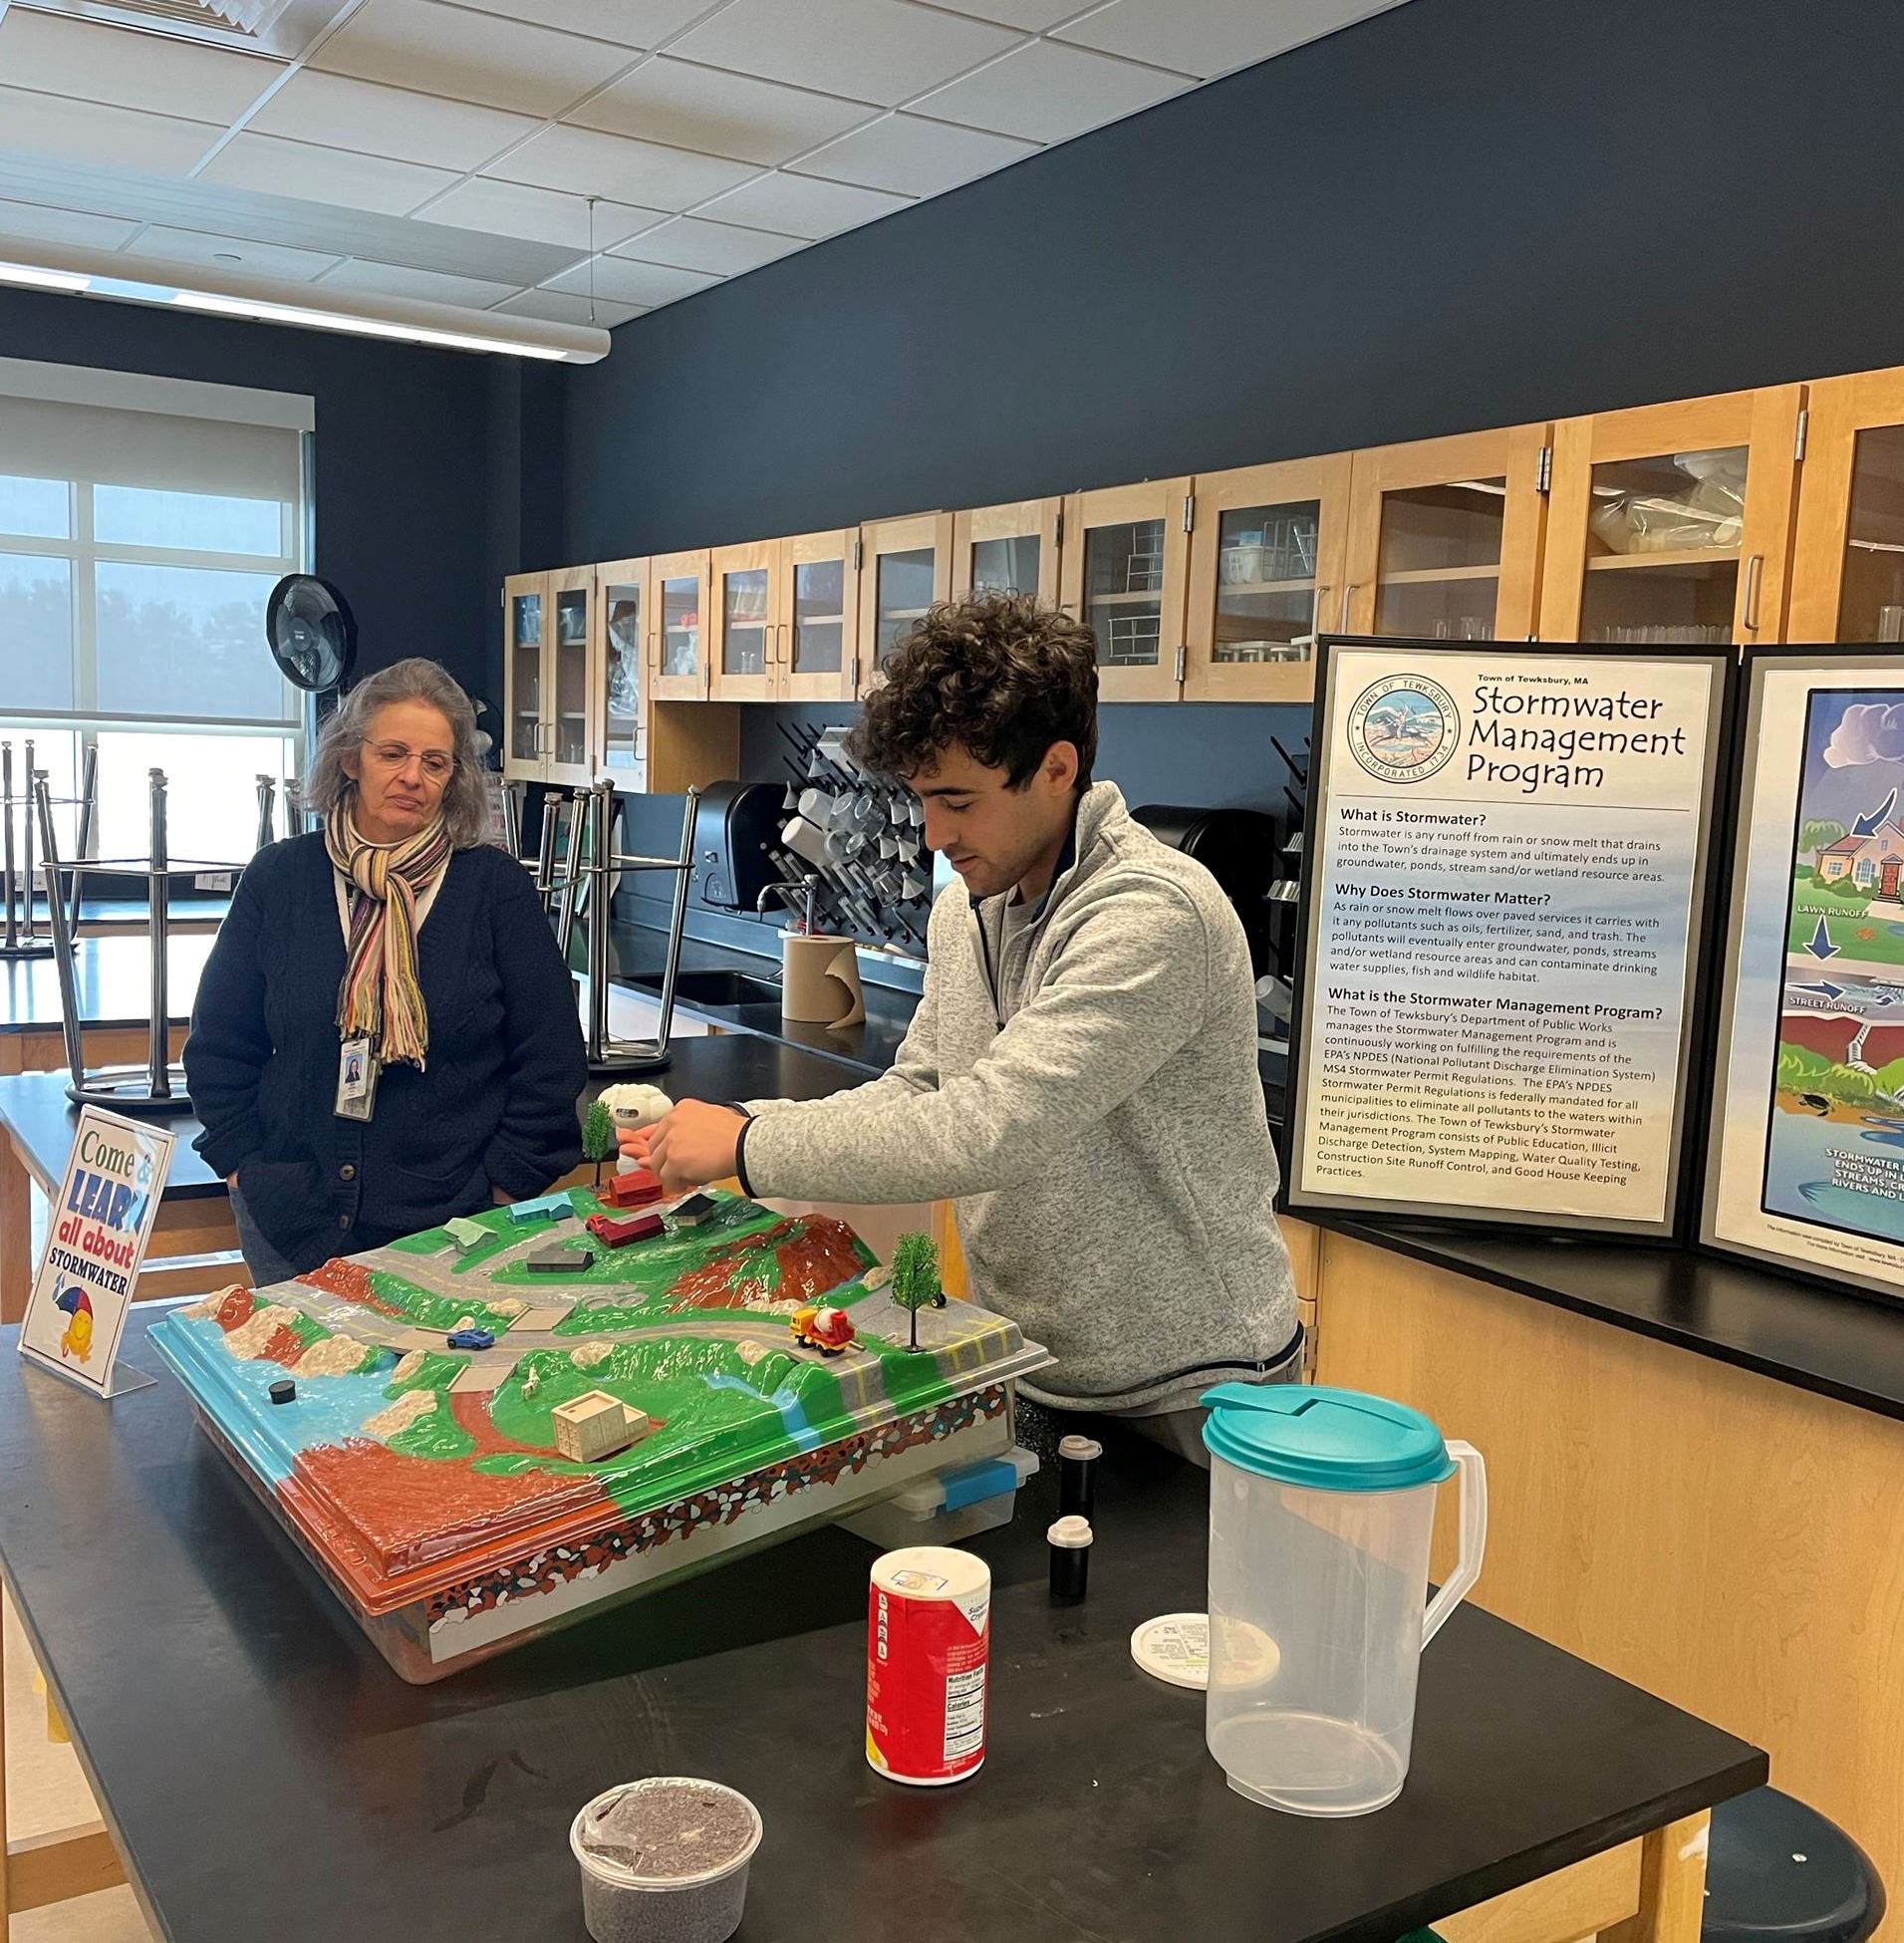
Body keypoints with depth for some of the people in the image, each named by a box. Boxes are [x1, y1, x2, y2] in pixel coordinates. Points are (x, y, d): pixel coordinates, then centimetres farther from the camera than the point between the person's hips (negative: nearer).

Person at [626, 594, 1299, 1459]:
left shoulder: (1153, 915, -26)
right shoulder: (962, 909, 3)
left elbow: (989, 1129, -33)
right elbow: (912, 1095, 9)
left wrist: (750, 1146, -23)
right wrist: (729, 1130, -5)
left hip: (1179, 1394, -7)